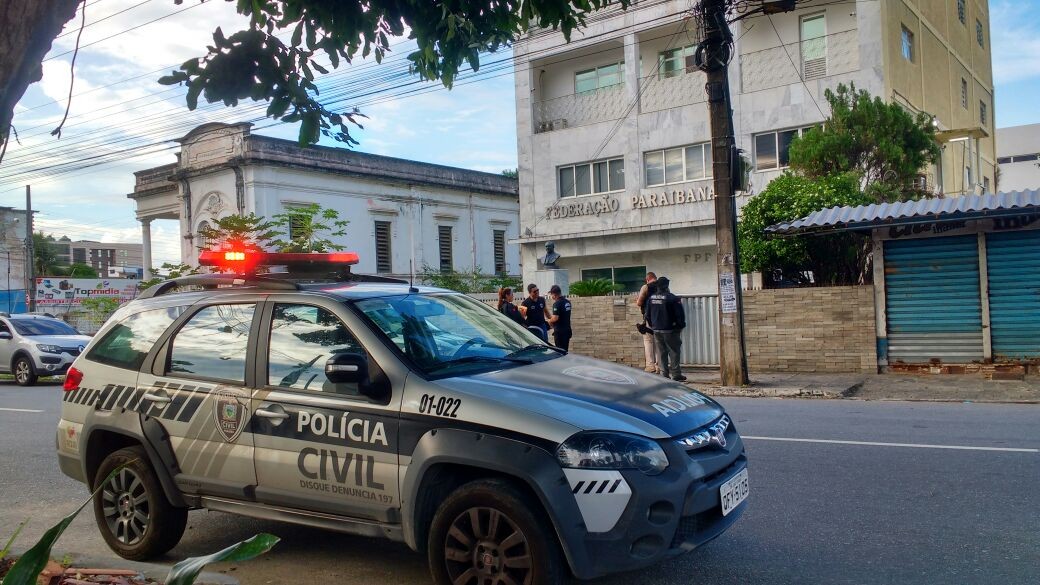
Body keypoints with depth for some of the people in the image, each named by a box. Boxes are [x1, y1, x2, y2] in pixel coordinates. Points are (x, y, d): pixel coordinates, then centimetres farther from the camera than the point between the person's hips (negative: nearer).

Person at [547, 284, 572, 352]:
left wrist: (550, 321, -4)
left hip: (559, 331, -8)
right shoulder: (567, 302, 10)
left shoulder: (557, 303, -17)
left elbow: (555, 318, -24)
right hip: (567, 330, 8)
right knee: (565, 350, 14)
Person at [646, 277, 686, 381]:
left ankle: (664, 374, 12)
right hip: (669, 330, -5)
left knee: (662, 352, 11)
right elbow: (679, 314, -12)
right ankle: (676, 374, -1)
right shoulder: (672, 298, -14)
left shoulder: (651, 298, 3)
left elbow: (647, 315, 11)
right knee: (674, 351, 1)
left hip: (657, 330, 5)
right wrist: (680, 325, 2)